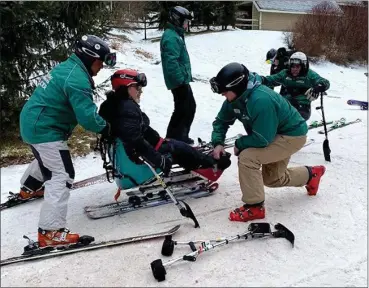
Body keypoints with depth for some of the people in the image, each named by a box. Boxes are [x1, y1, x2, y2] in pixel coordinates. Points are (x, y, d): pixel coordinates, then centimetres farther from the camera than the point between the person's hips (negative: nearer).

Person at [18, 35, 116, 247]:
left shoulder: (68, 67, 9)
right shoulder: (77, 79, -24)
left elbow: (81, 108, 16)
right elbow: (87, 116, -29)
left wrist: (101, 123, 7)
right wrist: (106, 128, -11)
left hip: (33, 123, 11)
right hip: (45, 129, -11)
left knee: (47, 160, 36)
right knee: (62, 176, -11)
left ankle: (28, 190, 63)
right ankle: (51, 232, -12)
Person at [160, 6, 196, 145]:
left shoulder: (175, 34, 17)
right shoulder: (171, 37, -17)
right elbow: (171, 62, -25)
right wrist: (181, 79, -24)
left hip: (182, 79, 10)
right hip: (179, 81, -10)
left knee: (182, 108, 17)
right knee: (188, 108, -4)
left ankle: (173, 136, 25)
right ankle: (178, 137, 4)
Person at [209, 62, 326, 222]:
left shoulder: (260, 100, -37)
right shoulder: (236, 97, -11)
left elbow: (262, 139, -34)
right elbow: (221, 121, 1)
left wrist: (239, 144, -19)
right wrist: (218, 142, -15)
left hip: (292, 136, -10)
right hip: (276, 134, 10)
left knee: (247, 157, -28)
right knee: (271, 179, 22)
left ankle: (255, 207, -13)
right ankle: (310, 175, 44)